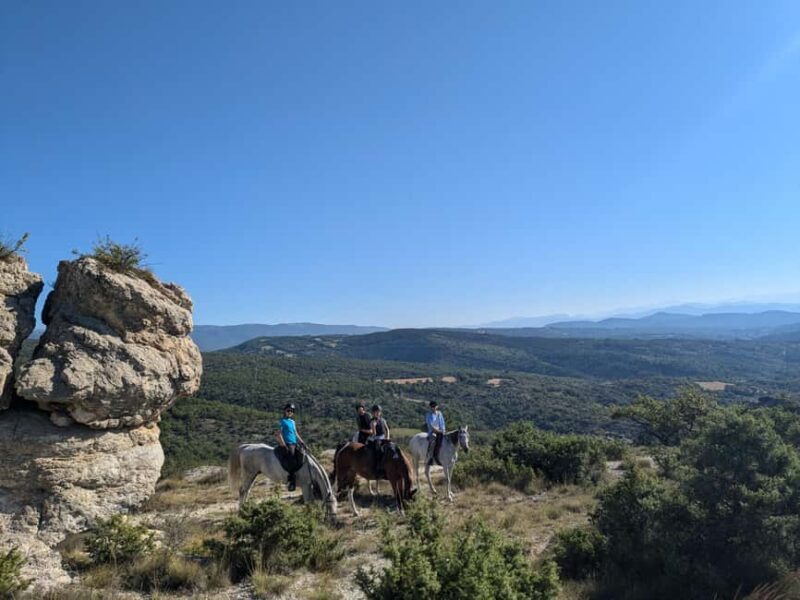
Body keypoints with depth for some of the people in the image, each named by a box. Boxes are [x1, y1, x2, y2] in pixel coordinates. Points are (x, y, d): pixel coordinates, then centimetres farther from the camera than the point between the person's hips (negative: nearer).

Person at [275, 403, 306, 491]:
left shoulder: (293, 422, 20)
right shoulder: (282, 422, -2)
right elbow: (278, 434, -9)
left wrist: (302, 442, 13)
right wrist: (284, 446, -15)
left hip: (295, 444, 7)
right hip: (287, 444, -7)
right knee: (292, 461, -20)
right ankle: (292, 481, -15)